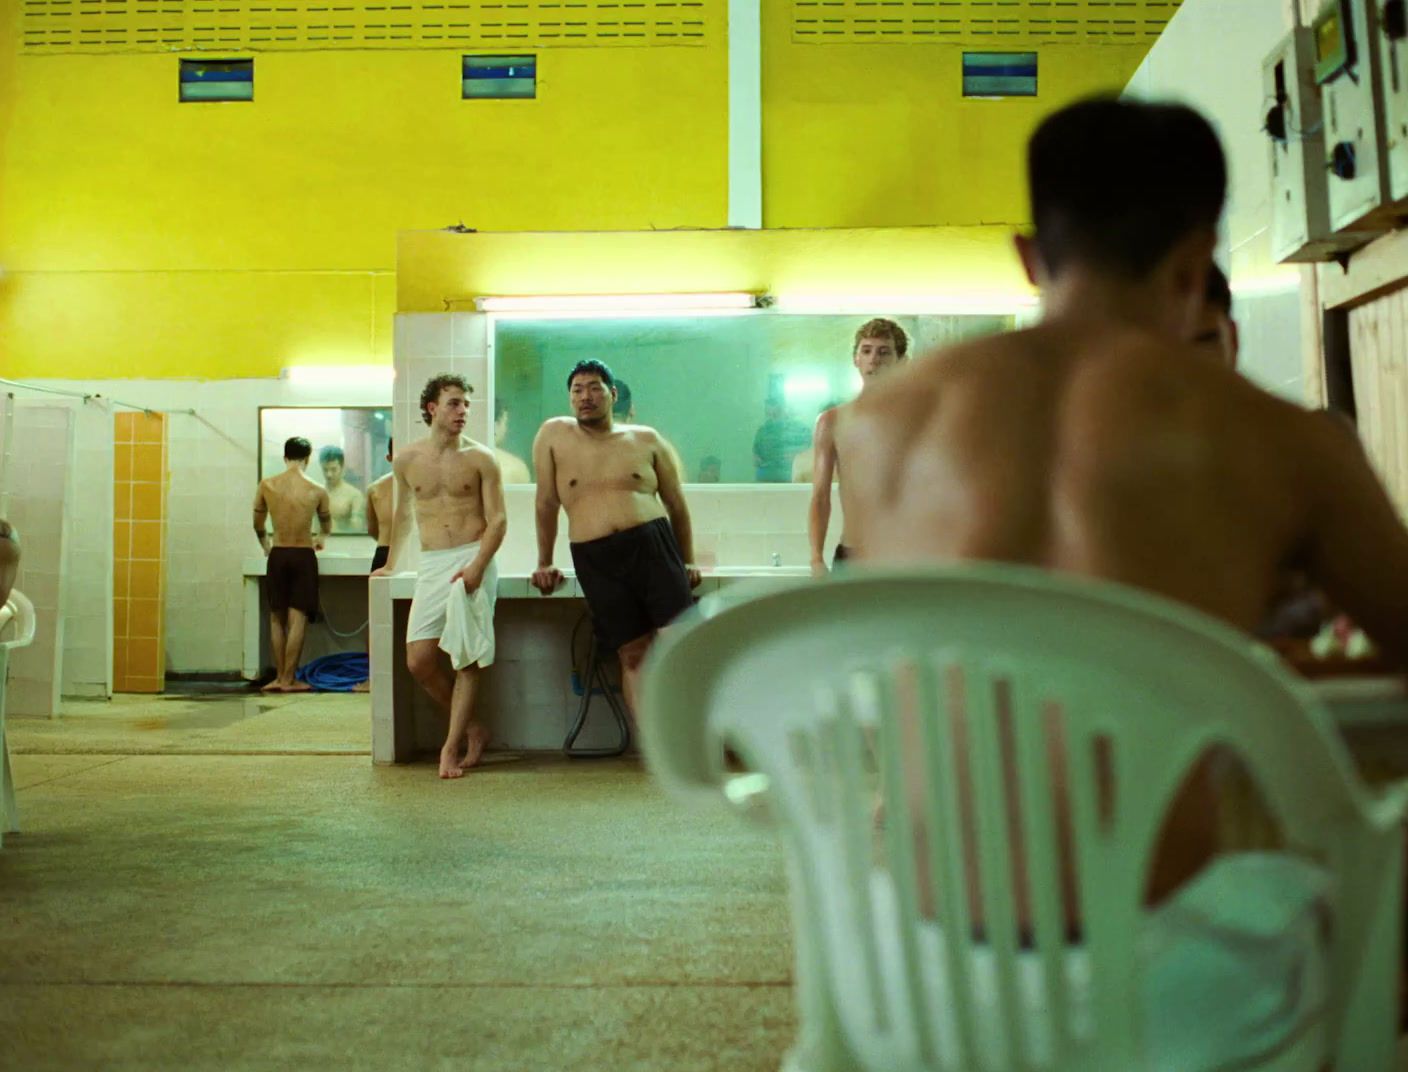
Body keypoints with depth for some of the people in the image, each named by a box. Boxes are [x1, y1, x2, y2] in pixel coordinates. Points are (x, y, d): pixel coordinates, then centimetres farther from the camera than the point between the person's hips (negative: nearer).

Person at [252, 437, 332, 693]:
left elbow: (258, 525, 12)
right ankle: (288, 679, 2)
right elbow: (326, 527, 14)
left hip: (277, 556, 2)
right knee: (297, 619, 1)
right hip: (303, 556, -2)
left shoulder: (267, 485, 0)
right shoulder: (317, 491, -4)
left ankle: (279, 677, 16)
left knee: (277, 618, 13)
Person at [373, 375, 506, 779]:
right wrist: (390, 563, 34)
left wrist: (477, 565, -17)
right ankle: (472, 730, 14)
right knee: (419, 661, -5)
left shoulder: (480, 458, 1)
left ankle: (452, 745, 3)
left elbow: (498, 519, -2)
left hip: (473, 561, -3)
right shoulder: (407, 460, 11)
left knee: (466, 658, -7)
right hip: (430, 565, 3)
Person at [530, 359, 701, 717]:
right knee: (633, 655, -1)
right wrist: (544, 563, 14)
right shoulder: (554, 434, 9)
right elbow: (546, 503, 12)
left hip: (653, 546, 1)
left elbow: (676, 503, 15)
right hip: (595, 561, 0)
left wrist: (688, 562, 12)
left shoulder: (646, 440, 11)